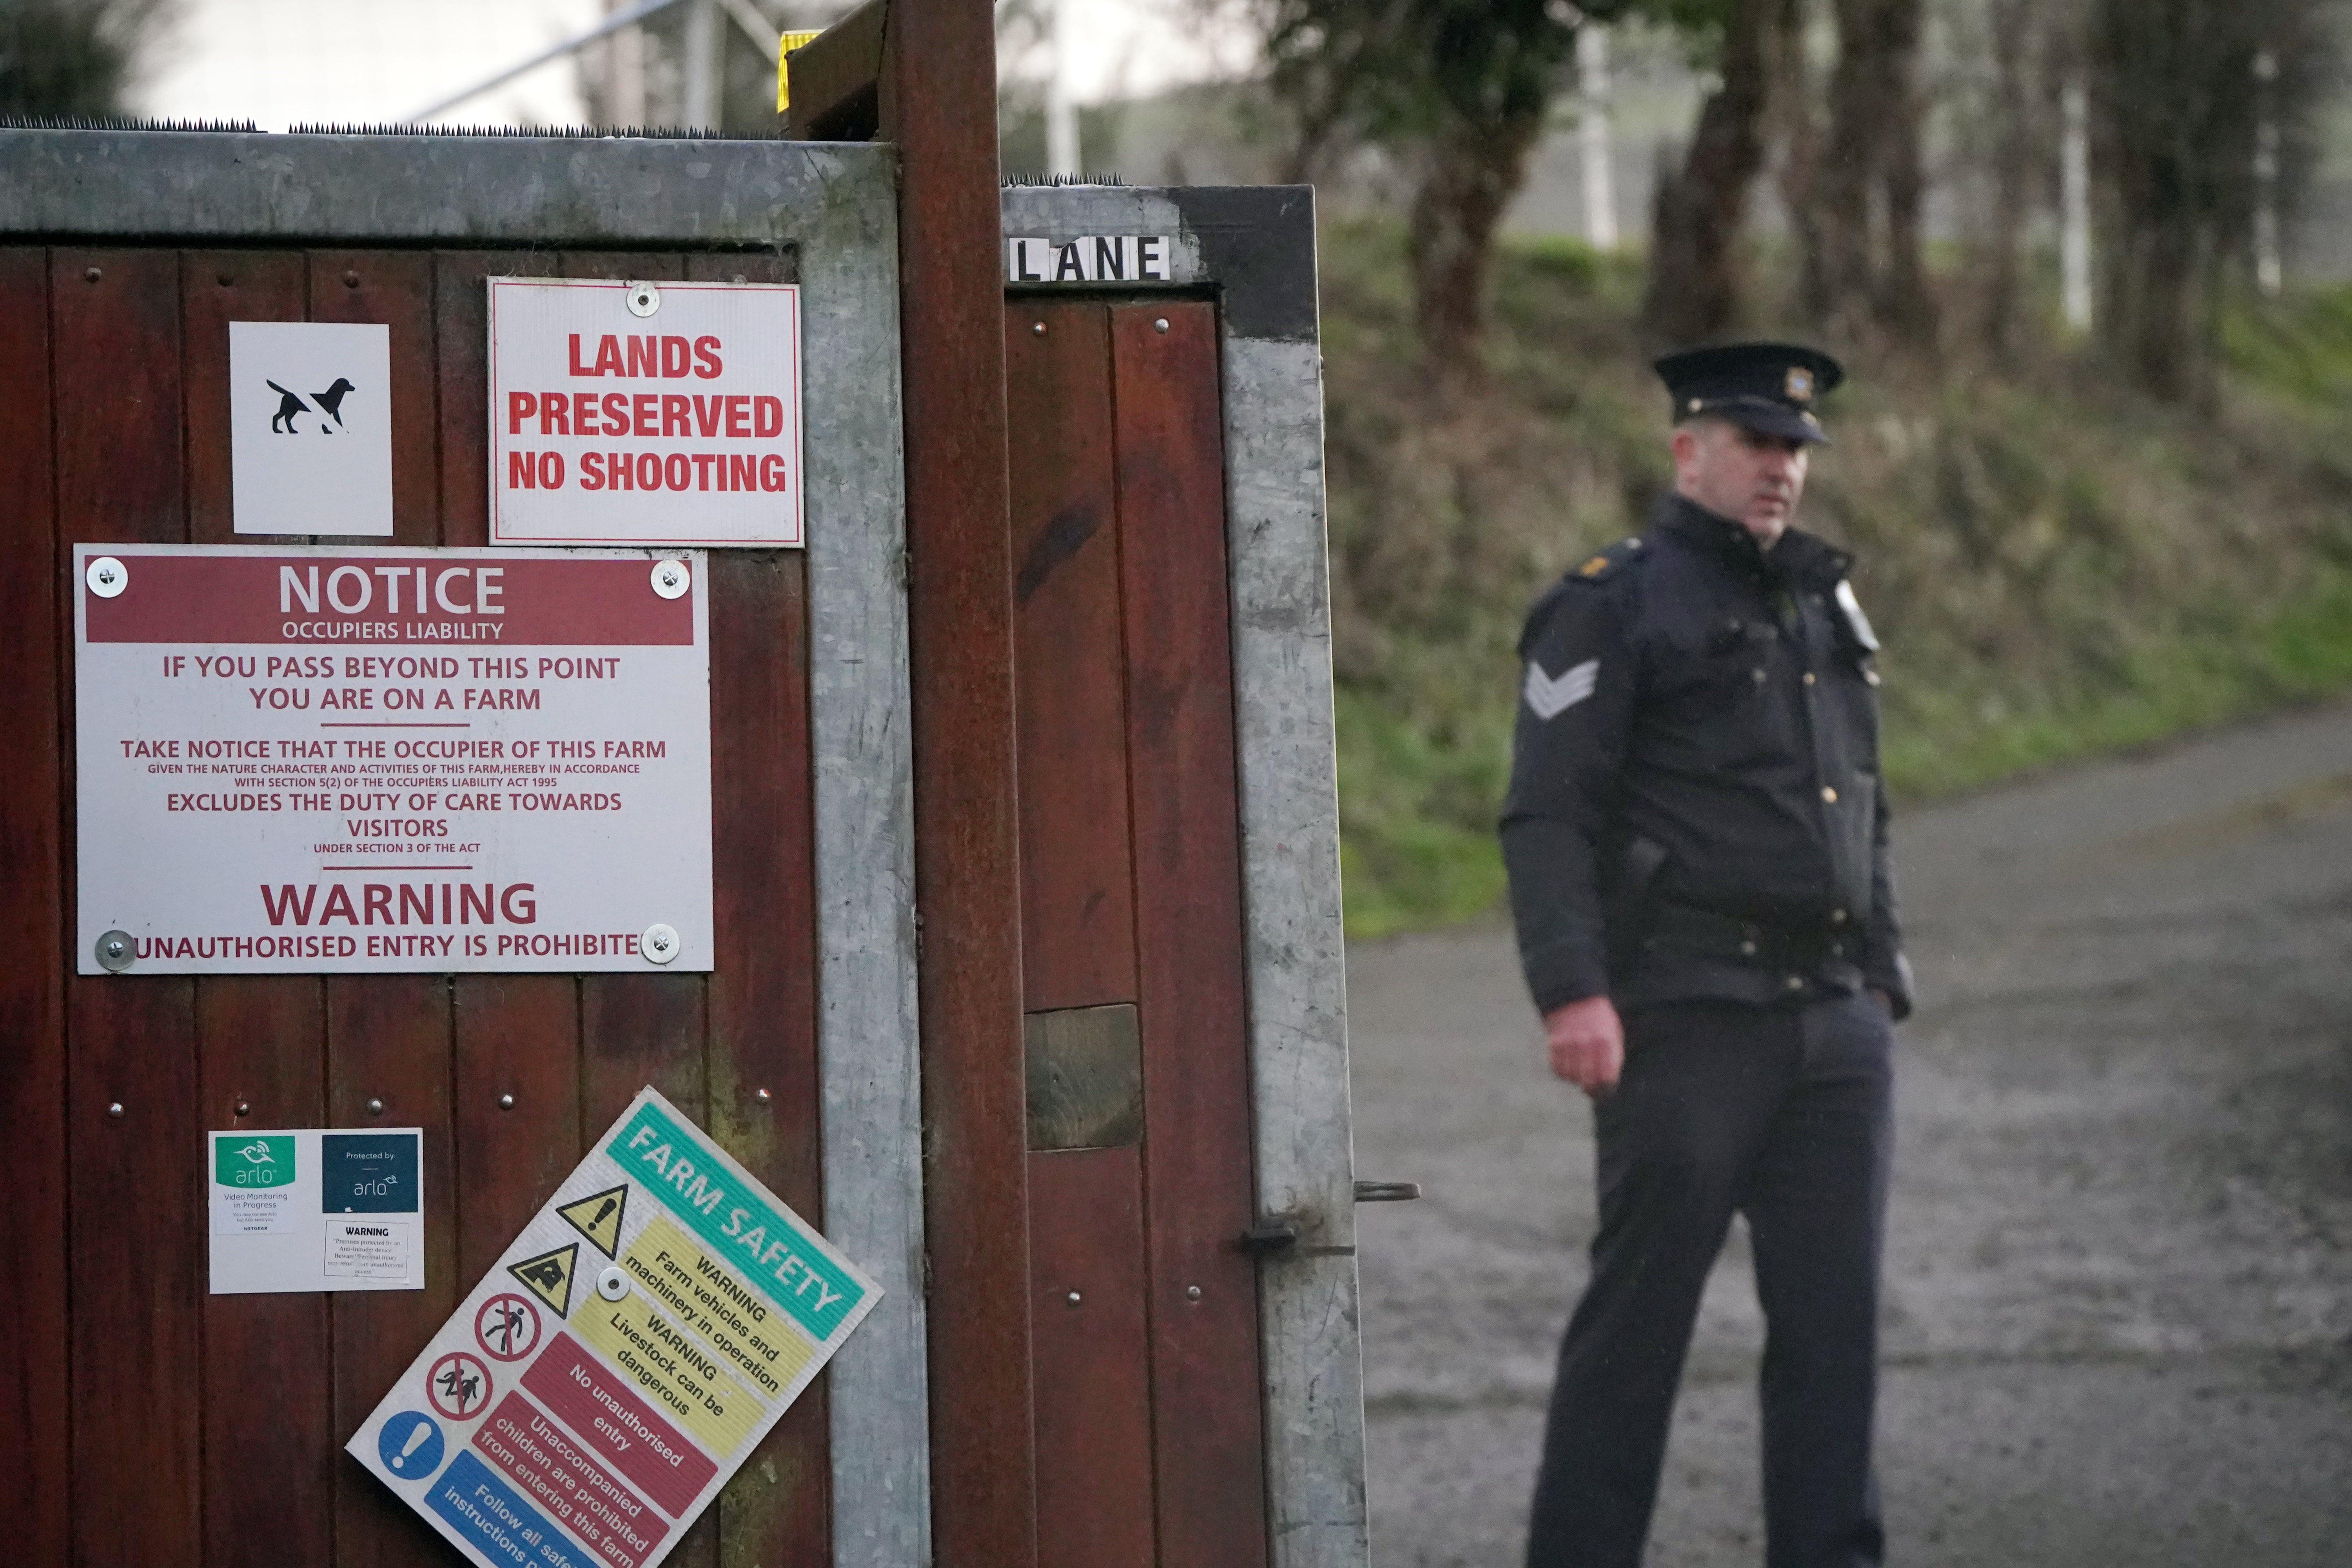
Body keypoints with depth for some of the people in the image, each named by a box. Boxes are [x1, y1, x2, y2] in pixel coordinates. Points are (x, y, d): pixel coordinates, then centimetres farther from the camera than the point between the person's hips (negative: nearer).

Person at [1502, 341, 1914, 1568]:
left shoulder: (1824, 603, 19)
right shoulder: (1610, 605, -3)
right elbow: (1547, 816, -11)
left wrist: (1881, 977, 20)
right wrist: (1573, 993, -20)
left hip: (1836, 1028, 6)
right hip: (1687, 1023, -6)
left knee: (1835, 1315, 5)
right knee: (1639, 1311, -3)